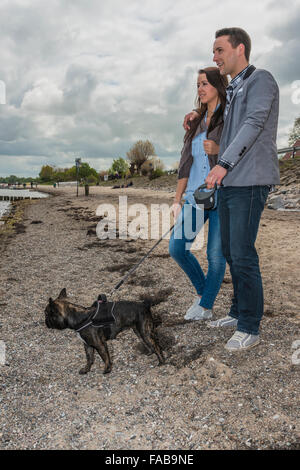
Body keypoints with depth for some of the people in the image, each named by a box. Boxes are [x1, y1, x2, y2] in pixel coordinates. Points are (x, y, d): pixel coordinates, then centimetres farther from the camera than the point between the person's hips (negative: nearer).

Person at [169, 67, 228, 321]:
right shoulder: (196, 121, 17)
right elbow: (186, 164, 15)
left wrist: (219, 151, -20)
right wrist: (177, 200, 12)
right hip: (195, 195, 6)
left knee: (216, 254, -2)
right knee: (177, 247, 0)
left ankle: (206, 306, 15)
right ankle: (202, 290, 23)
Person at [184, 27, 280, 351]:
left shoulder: (260, 80, -3)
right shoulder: (231, 90, 22)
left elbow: (254, 123, -18)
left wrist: (224, 163, -28)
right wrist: (200, 113, 24)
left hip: (249, 182, -9)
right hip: (228, 183, 9)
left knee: (243, 254, -10)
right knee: (230, 251, 12)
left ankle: (250, 327, 2)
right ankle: (238, 312, 25)